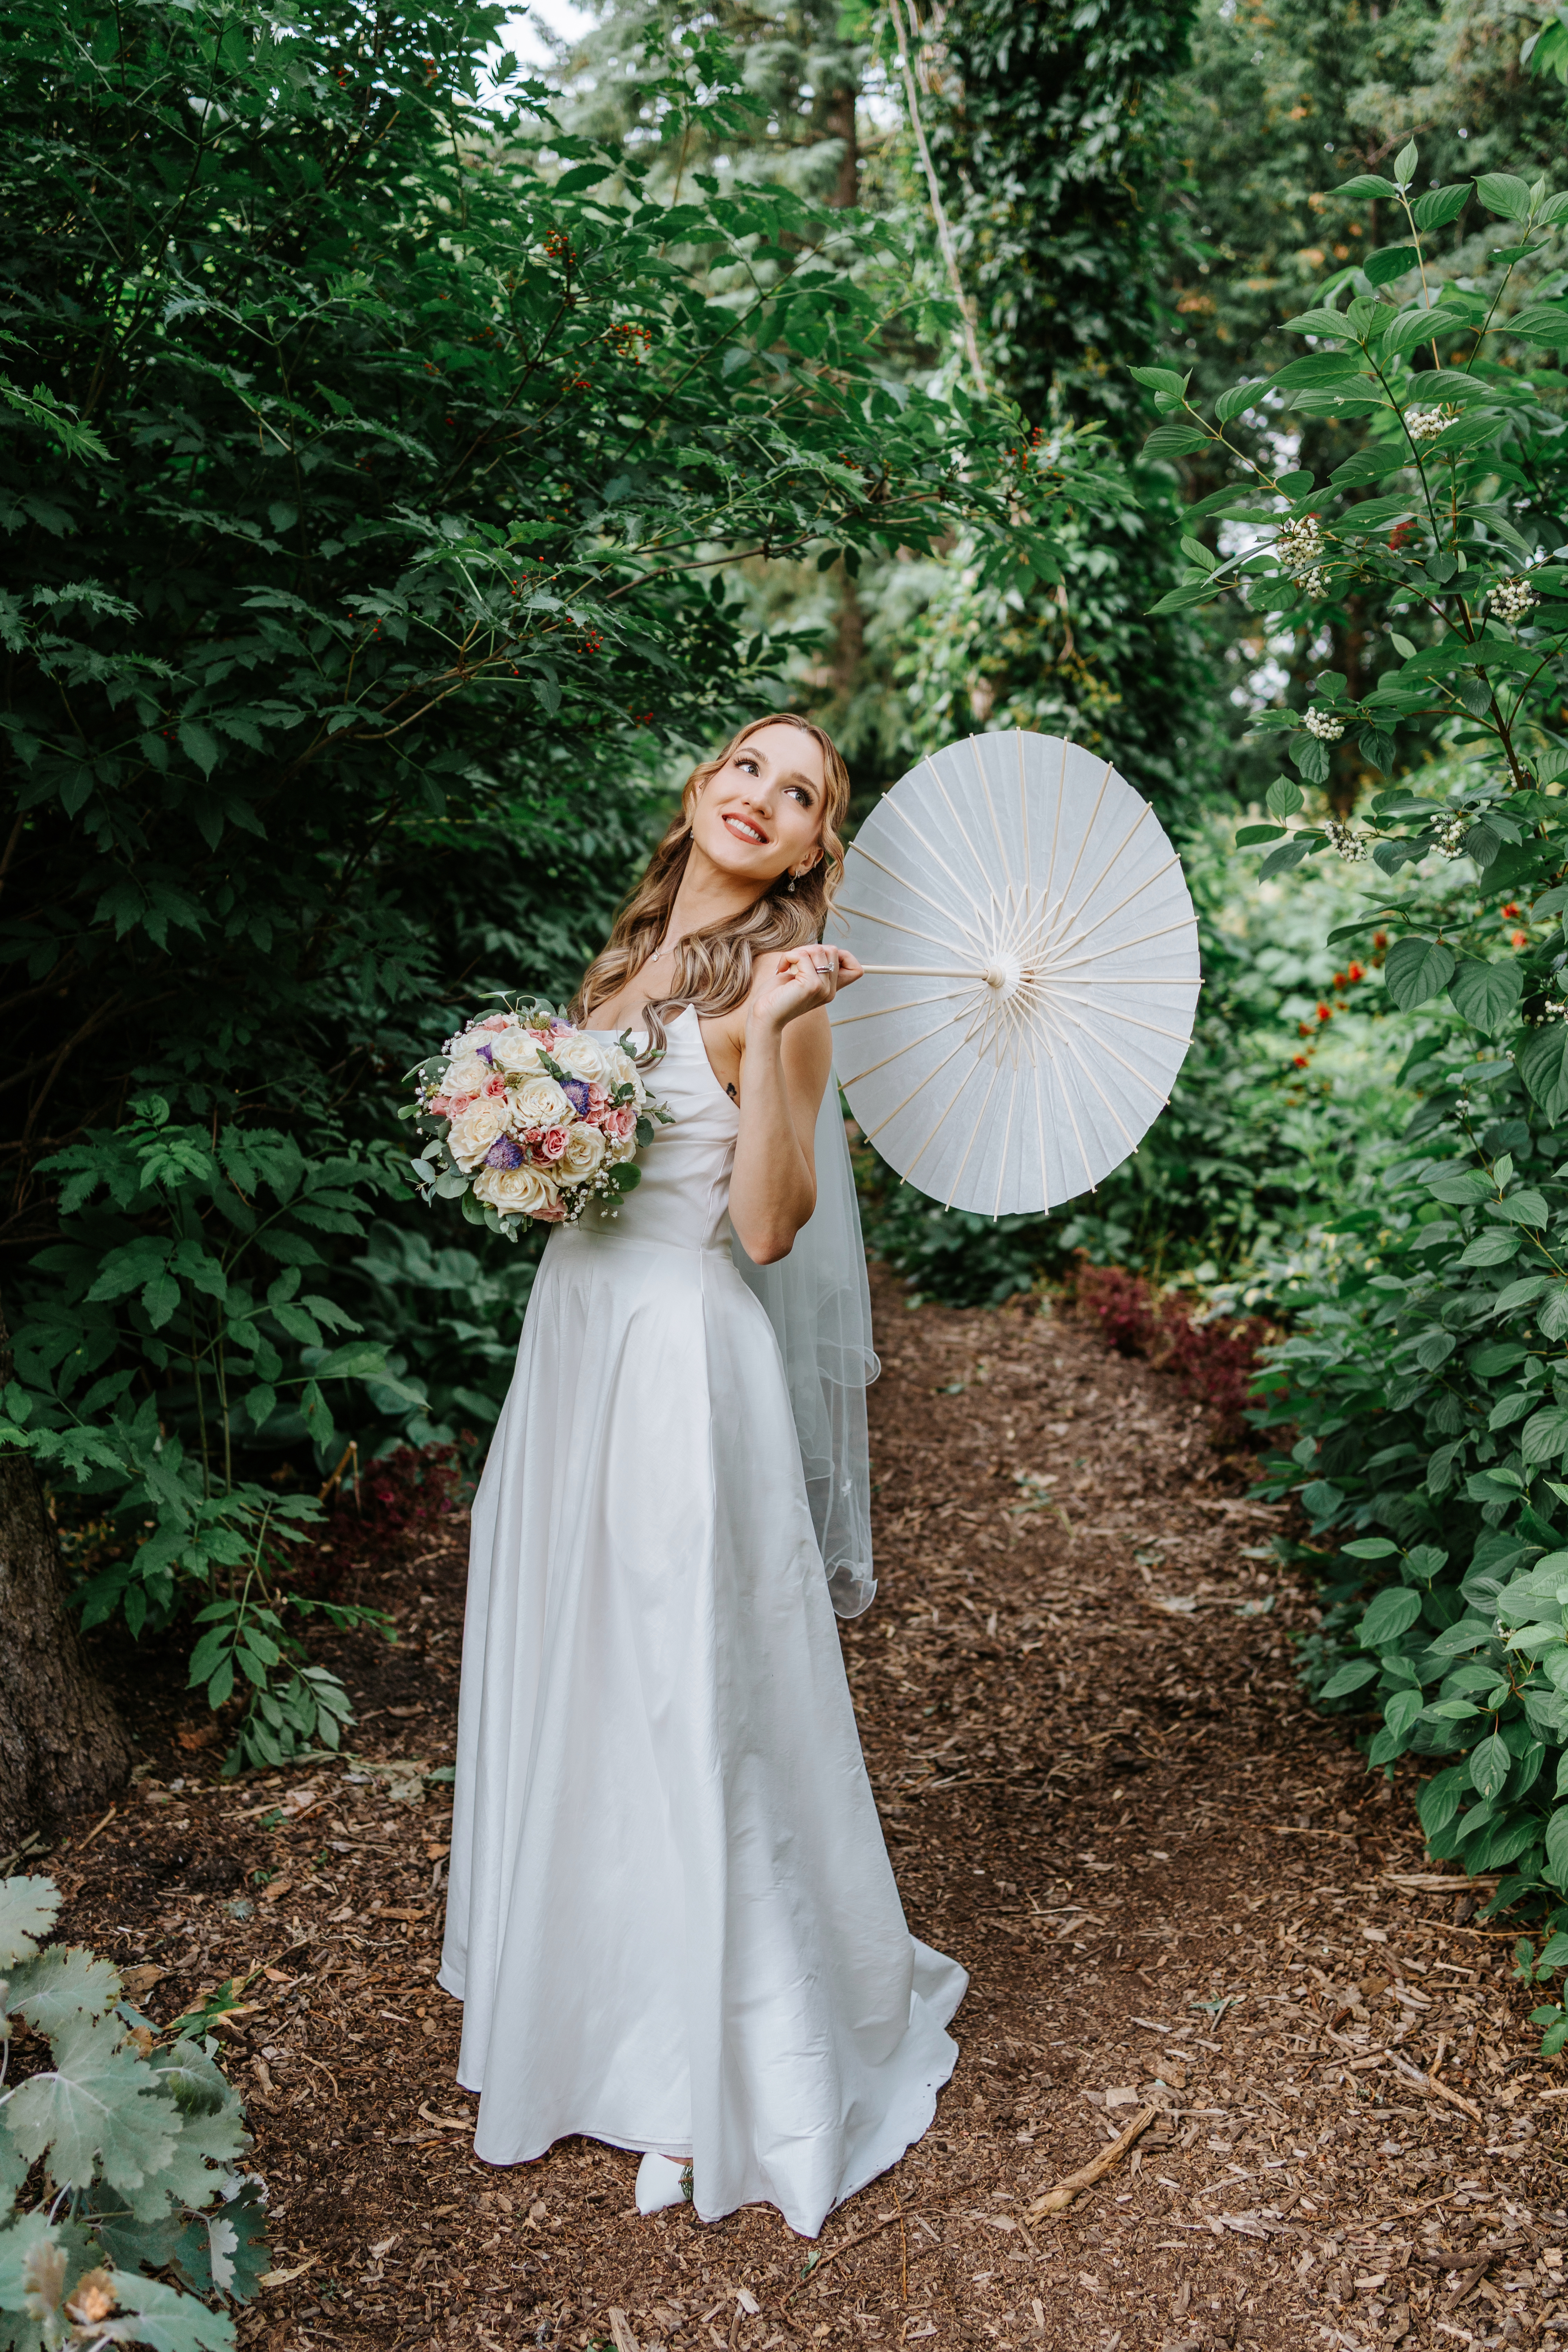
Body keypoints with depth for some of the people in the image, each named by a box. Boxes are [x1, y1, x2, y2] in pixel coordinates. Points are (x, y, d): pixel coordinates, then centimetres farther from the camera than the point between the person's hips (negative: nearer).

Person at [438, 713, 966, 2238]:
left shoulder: (779, 986, -11)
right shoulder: (638, 953, 11)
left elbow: (768, 1228, -19)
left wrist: (774, 1032, -27)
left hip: (681, 1358, -8)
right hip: (574, 1329, 8)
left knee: (680, 1698, 2)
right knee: (569, 1679, 19)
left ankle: (714, 2063, 23)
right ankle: (586, 1996, 42)